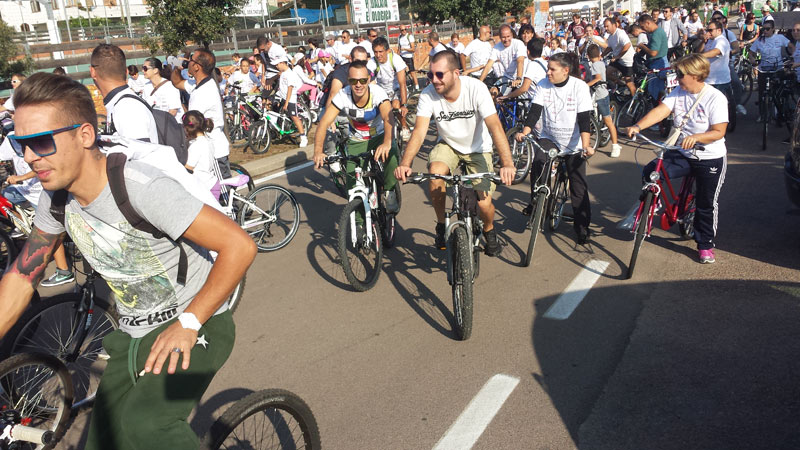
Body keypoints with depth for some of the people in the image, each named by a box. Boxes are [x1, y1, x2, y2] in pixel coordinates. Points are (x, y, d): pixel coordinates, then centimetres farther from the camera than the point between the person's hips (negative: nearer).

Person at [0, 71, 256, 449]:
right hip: (134, 334, 7)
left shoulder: (142, 188, -28)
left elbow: (240, 245, -29)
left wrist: (188, 323, -25)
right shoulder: (56, 198, -4)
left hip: (196, 325, -7)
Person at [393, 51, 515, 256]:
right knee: (435, 172, -32)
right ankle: (441, 224, -5)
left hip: (477, 149, -1)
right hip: (448, 146, 2)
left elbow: (495, 126, -33)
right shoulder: (428, 95, -20)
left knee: (484, 204, -14)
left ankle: (489, 230, 26)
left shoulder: (476, 89, -26)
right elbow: (419, 131, -25)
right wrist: (405, 164, -42)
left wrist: (507, 164, -45)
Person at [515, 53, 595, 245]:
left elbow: (584, 118, -18)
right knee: (537, 164, -29)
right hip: (548, 137, 2)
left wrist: (586, 145, -29)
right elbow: (535, 111, -13)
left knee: (578, 187, -2)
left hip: (573, 142, -2)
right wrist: (524, 132, -30)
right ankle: (535, 203, -7)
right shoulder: (543, 85, -5)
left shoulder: (579, 86, -12)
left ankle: (582, 228, 10)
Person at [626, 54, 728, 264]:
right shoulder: (678, 93, -1)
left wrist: (695, 137, -37)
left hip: (710, 159, -4)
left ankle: (705, 245, 23)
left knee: (707, 204, 4)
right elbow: (660, 111, -15)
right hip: (682, 153, 4)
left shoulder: (716, 98, -15)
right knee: (649, 172, -18)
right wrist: (638, 126, -32)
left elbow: (718, 132, -19)